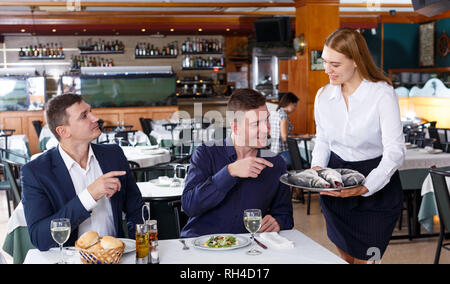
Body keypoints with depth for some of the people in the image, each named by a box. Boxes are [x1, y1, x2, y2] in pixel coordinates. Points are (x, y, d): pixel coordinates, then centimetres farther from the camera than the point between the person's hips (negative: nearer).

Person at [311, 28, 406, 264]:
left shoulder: (382, 94, -16)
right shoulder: (323, 96, 0)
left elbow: (395, 150, -20)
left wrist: (365, 187, -31)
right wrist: (317, 168, -8)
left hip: (376, 191, -4)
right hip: (334, 187, 5)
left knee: (364, 259, 2)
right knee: (346, 257, 16)